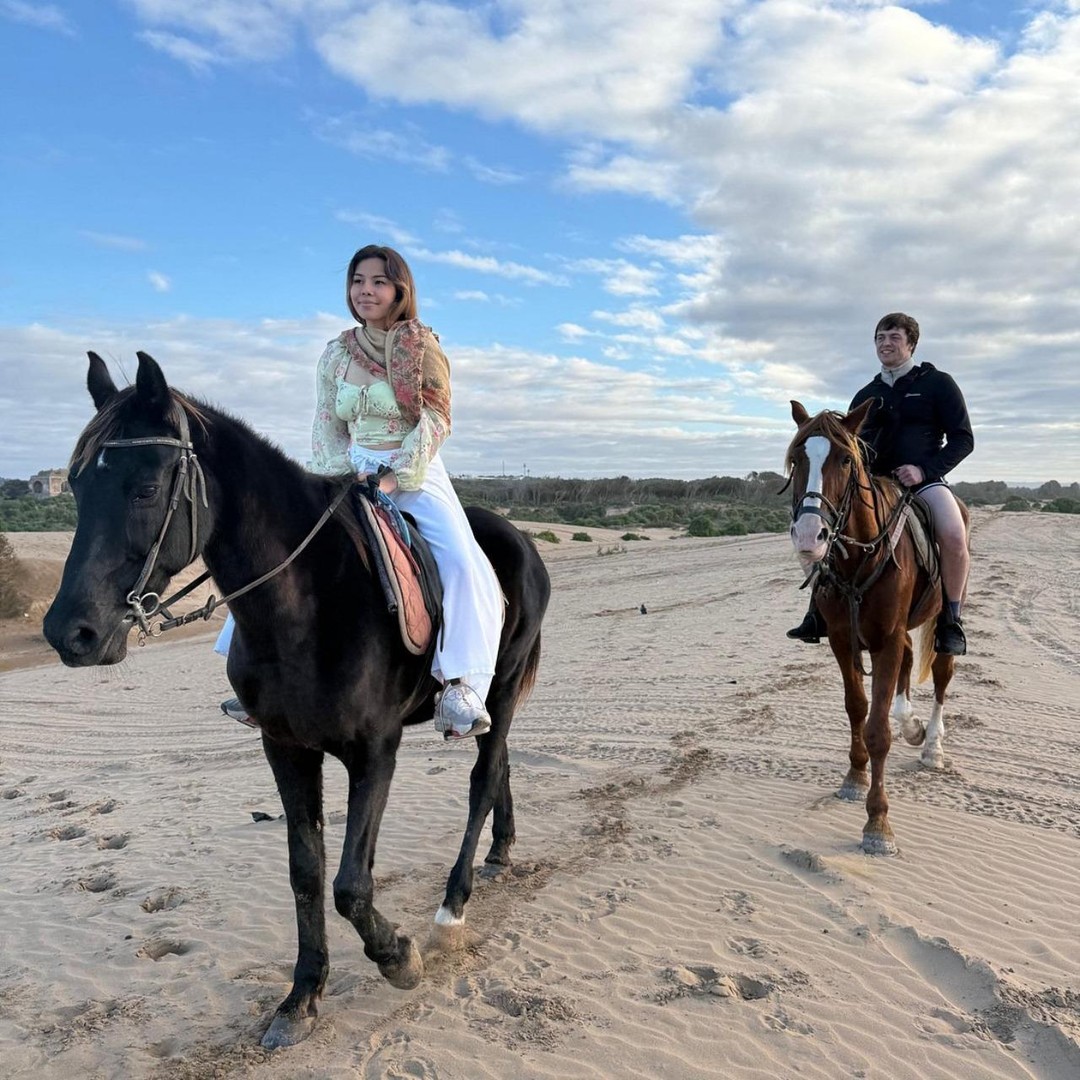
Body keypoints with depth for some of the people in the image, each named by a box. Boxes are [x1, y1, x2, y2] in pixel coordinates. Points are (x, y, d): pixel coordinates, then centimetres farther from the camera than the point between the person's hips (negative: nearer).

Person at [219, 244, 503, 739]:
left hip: (417, 476, -4)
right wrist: (341, 476, -8)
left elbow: (435, 421, -9)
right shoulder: (336, 354, 9)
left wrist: (394, 477, -19)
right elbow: (326, 429, 10)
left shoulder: (424, 346, -2)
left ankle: (460, 687, -25)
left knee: (462, 565, -27)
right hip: (351, 475, 4)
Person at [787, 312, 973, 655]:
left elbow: (963, 439, -1)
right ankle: (820, 609, -1)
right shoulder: (866, 395, 16)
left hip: (924, 480, -5)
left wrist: (924, 468, -16)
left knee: (954, 536, -32)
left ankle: (950, 620, -14)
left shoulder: (937, 383, 4)